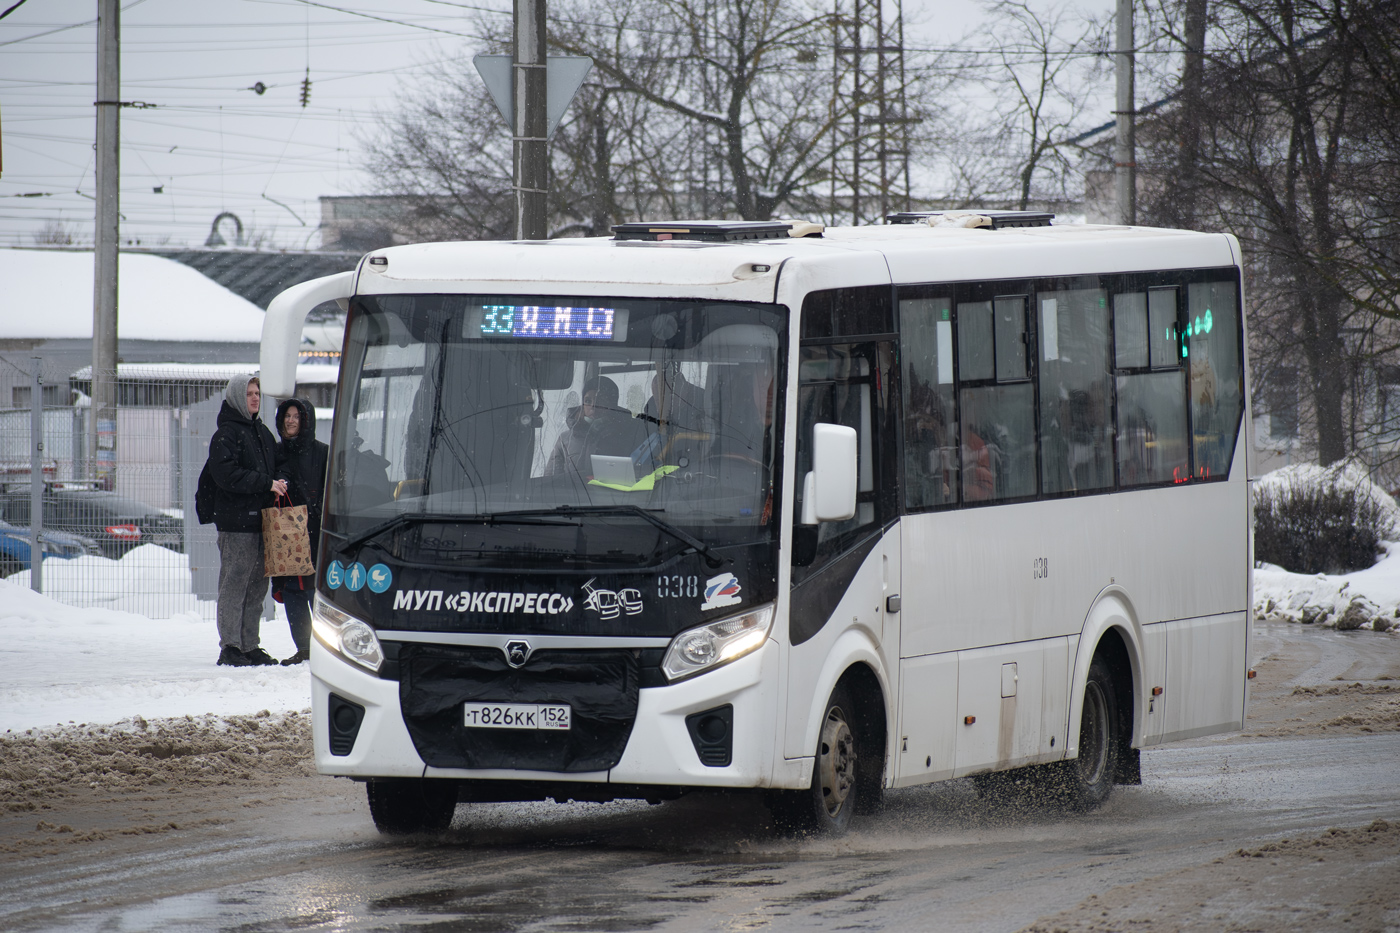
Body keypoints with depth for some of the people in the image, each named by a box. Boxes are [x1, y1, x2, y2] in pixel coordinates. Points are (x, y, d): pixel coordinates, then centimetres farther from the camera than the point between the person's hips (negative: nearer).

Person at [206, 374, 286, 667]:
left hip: (261, 520, 8)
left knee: (257, 585, 9)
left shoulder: (263, 433, 19)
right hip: (236, 523, -8)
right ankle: (229, 648, -5)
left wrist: (278, 485, 4)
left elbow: (273, 469, 27)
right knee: (234, 584, -7)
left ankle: (250, 646, 14)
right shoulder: (226, 434, -7)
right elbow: (227, 475, -17)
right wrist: (267, 484, -18)